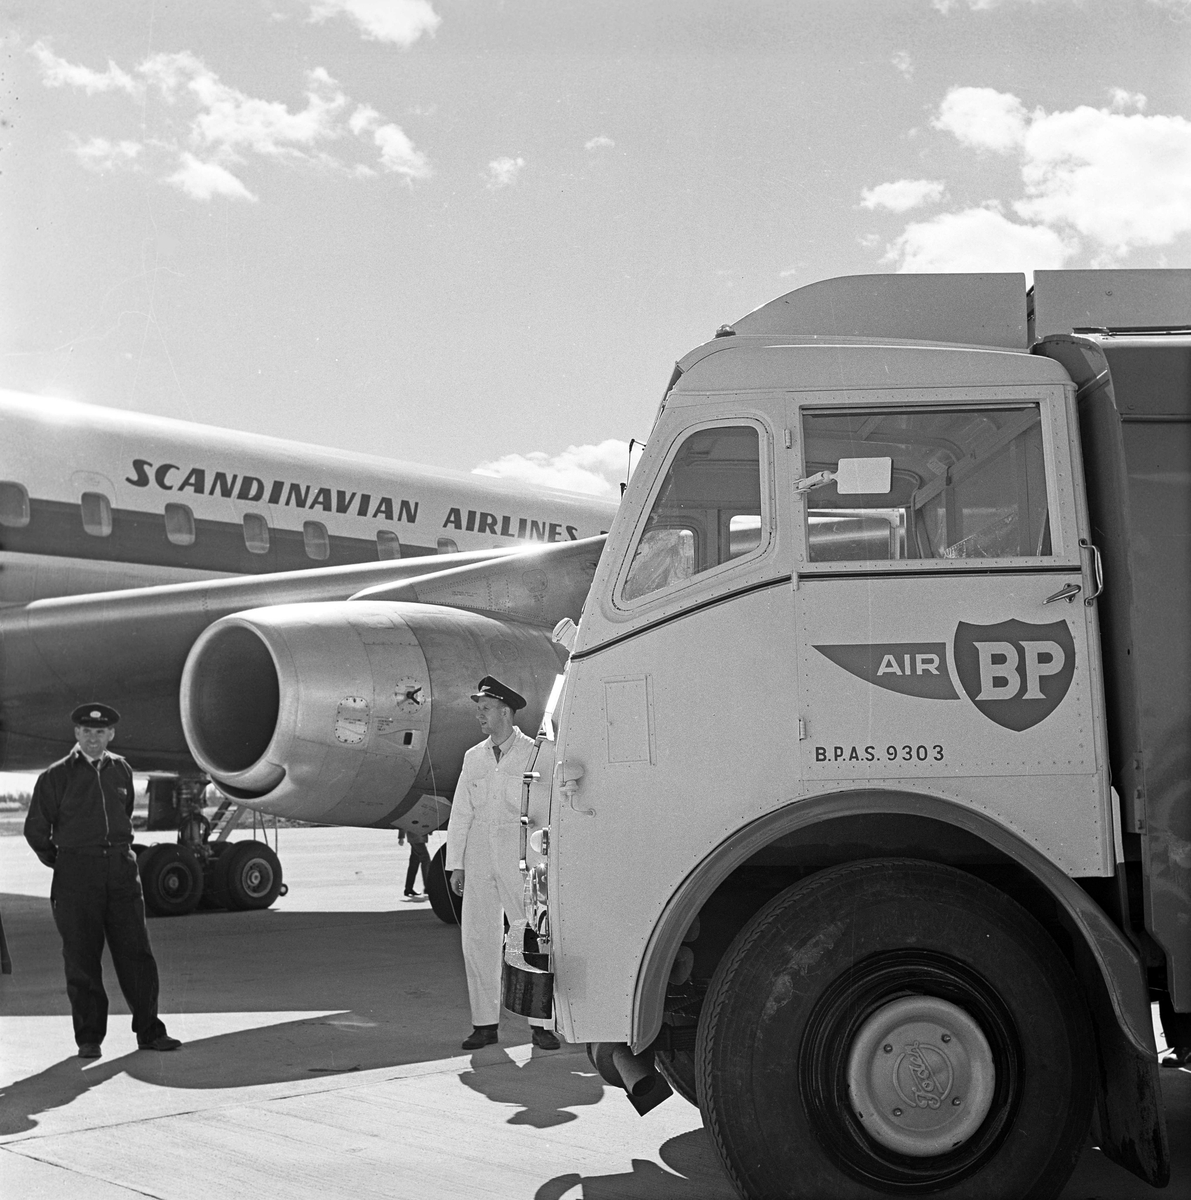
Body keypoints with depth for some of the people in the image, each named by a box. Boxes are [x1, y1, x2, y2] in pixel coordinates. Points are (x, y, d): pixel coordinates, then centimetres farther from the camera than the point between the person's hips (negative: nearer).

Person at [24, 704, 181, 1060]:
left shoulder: (121, 770, 11)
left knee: (137, 953, 3)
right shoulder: (56, 776, -2)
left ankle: (149, 1031, 11)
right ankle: (88, 1039, 12)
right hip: (76, 877, -3)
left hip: (121, 870, 3)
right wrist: (62, 863, 8)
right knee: (82, 960, 2)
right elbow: (35, 830, 4)